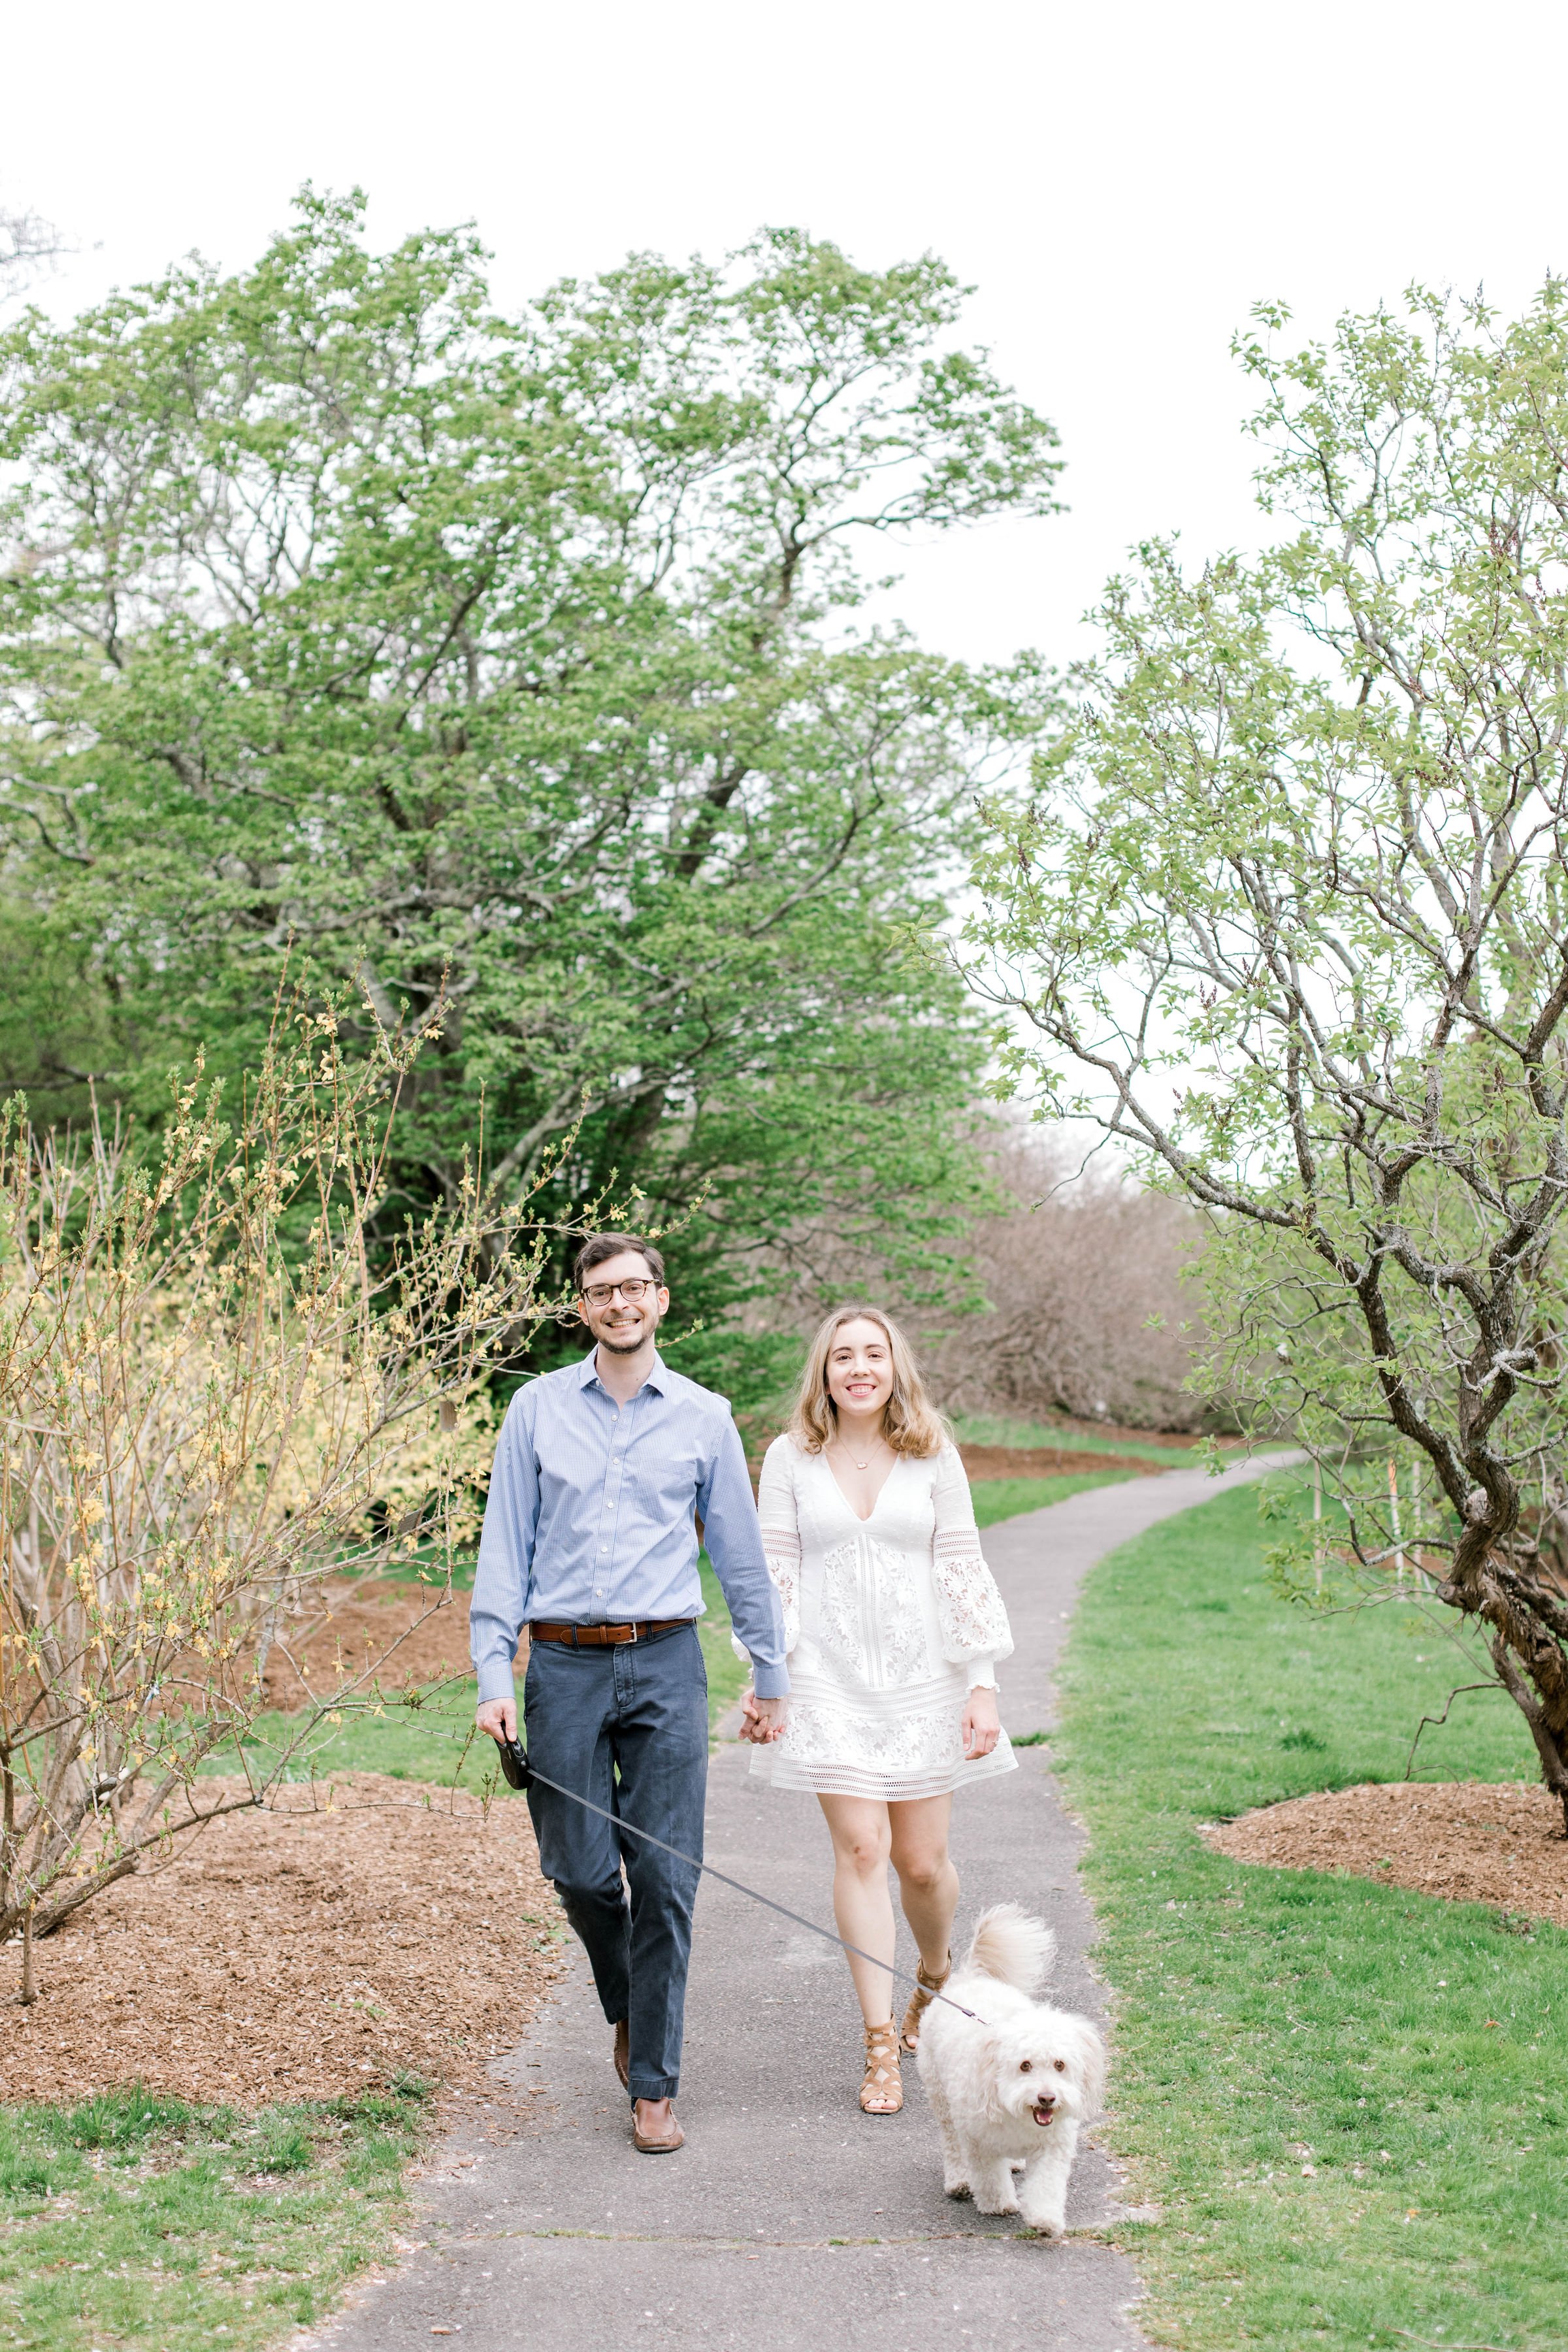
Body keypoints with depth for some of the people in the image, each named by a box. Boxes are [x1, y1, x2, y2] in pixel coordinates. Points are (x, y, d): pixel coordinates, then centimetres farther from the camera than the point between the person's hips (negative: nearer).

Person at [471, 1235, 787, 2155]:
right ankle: (628, 2009, 34)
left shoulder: (704, 1416, 6)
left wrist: (772, 1675, 15)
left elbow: (741, 1553, 13)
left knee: (665, 1879, -3)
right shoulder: (538, 1408, 6)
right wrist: (494, 1675, -3)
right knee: (579, 1870, 4)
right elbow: (504, 1547, 5)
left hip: (665, 1665, 0)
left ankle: (655, 2087, 6)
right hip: (564, 1665, 1)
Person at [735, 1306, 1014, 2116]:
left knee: (922, 1861, 4)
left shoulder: (933, 1458, 2)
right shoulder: (790, 1458, 2)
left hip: (922, 1677, 1)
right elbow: (775, 1572, 3)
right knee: (860, 1849, -7)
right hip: (830, 1679, 0)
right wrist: (763, 1679, -2)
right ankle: (880, 2043, 1)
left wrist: (983, 1685, -1)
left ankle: (936, 1977, 36)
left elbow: (963, 1570, 3)